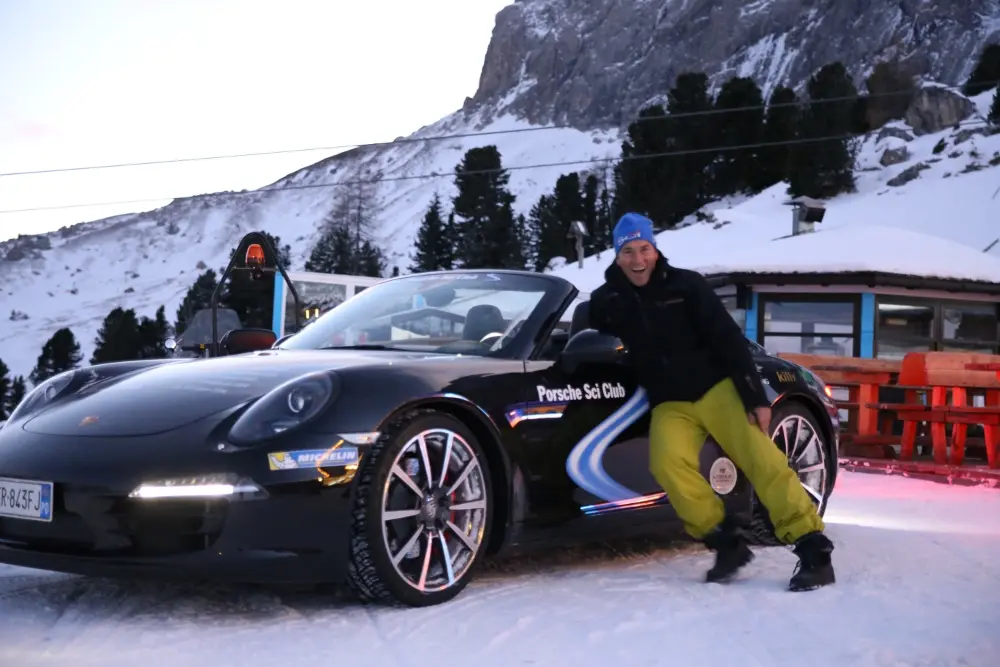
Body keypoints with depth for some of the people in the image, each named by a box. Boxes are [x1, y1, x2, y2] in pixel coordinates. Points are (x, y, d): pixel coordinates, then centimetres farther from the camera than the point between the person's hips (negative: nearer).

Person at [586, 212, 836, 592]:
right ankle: (727, 542, -13)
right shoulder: (606, 302, 3)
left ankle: (814, 551, -12)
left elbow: (729, 340, -7)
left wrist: (755, 396, -14)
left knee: (762, 461, -15)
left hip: (717, 388, -2)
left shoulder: (686, 285, -5)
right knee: (667, 464, -27)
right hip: (670, 404, 2)